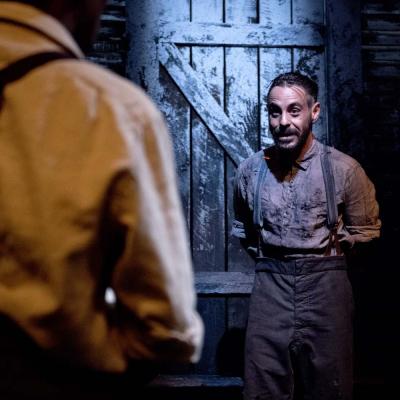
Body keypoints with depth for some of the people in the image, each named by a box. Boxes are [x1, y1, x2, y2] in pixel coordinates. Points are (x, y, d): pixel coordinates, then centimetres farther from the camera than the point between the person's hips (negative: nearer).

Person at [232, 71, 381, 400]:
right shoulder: (250, 171, 2)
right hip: (270, 286, 2)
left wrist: (327, 252, 5)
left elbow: (366, 228, 9)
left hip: (325, 285, -2)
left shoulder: (344, 169, -6)